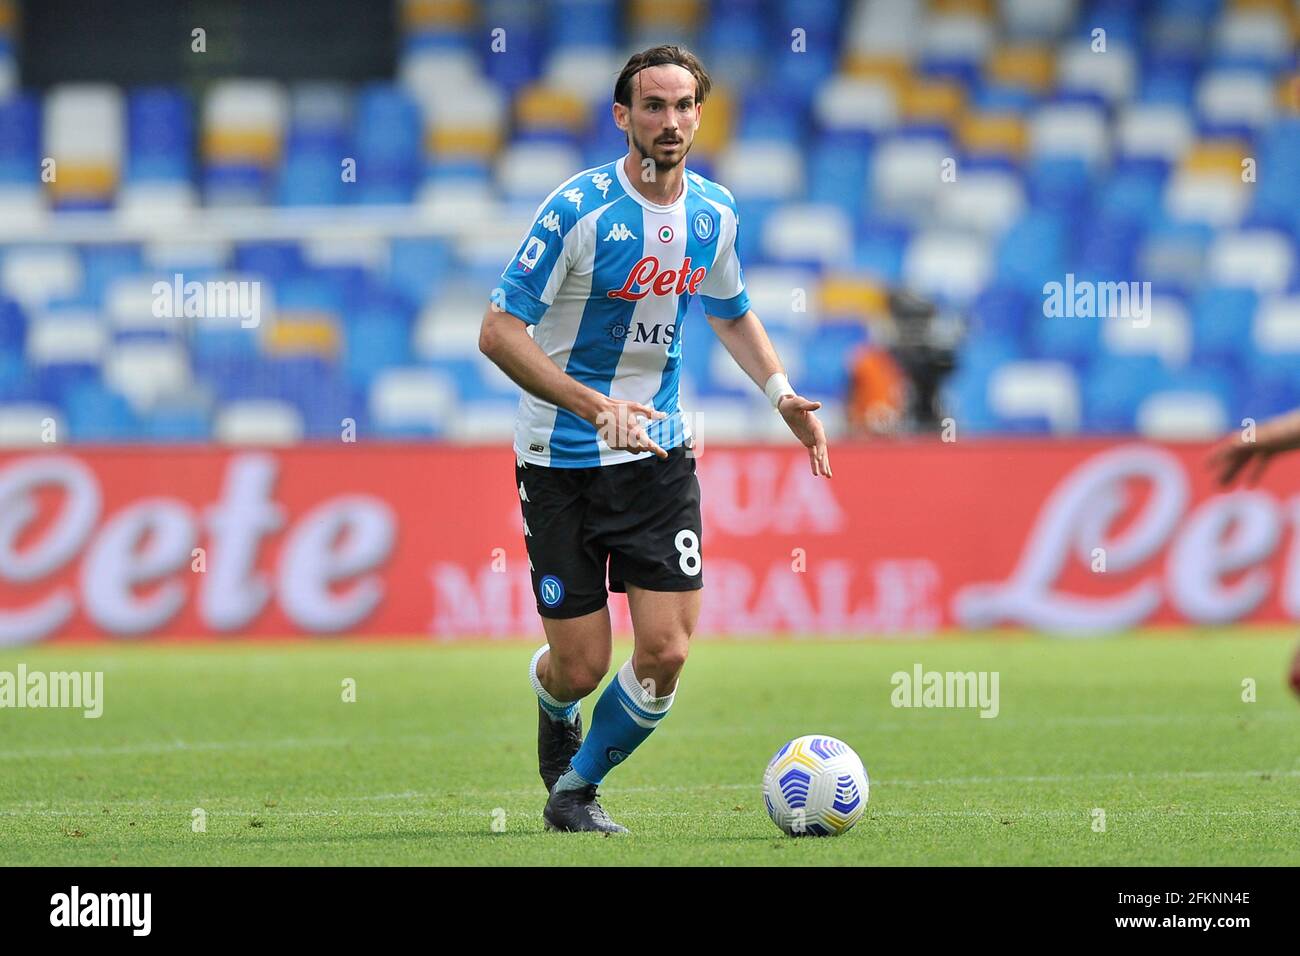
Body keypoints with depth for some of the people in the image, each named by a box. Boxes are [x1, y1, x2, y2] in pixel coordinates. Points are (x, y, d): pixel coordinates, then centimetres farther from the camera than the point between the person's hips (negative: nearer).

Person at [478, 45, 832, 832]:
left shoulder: (714, 213, 0)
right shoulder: (579, 208, -17)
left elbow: (733, 313, 20)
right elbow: (499, 333, -17)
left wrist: (781, 391, 4)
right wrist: (595, 405, -27)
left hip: (659, 453, 4)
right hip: (561, 462, -4)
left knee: (666, 654, -7)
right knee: (582, 666, -2)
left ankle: (576, 786, 18)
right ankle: (554, 707, 37)